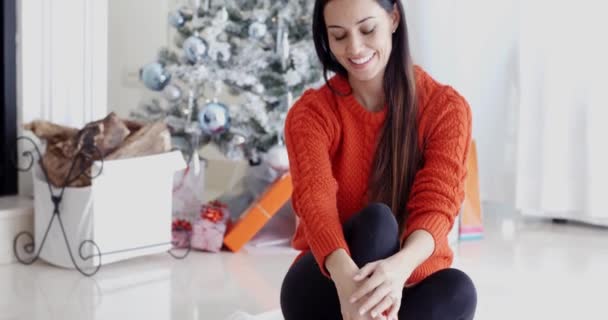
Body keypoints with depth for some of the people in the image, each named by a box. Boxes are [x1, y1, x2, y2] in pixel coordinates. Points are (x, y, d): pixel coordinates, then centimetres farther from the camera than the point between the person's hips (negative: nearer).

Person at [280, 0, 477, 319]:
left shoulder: (445, 107, -5)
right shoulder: (311, 113, -6)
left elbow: (437, 205, -20)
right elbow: (315, 200, -25)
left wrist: (400, 266, -44)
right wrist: (346, 277, -48)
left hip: (410, 286, 2)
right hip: (326, 287, -1)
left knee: (458, 289, -33)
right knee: (376, 221, -33)